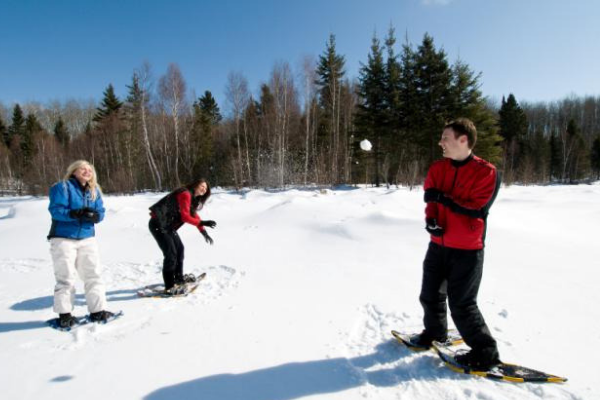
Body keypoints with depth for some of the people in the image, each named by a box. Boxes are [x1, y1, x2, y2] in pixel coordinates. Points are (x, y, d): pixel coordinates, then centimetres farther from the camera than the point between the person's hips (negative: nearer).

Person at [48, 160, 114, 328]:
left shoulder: (94, 190, 10)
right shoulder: (63, 187, -6)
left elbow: (100, 212, 4)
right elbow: (55, 209, -15)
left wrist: (95, 216, -18)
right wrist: (75, 214, -29)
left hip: (87, 238, 5)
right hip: (63, 239, -5)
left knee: (93, 275, 4)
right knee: (66, 278, -1)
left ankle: (97, 310, 11)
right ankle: (64, 314, 11)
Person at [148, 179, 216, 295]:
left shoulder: (193, 198, 15)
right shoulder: (186, 194, -15)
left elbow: (194, 215, 17)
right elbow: (185, 216, -22)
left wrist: (204, 232, 10)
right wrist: (202, 223, -25)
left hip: (167, 225, 10)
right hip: (158, 224, -10)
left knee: (179, 249, 17)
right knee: (171, 253, -12)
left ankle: (178, 277, 32)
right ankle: (170, 287, -5)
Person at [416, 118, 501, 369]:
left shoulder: (486, 171, -12)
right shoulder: (437, 168, 3)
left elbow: (477, 210, -17)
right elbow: (431, 199, 5)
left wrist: (443, 199, -23)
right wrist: (430, 220, -14)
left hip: (467, 250, -5)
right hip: (438, 245, 6)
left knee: (462, 304, 0)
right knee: (430, 296, 17)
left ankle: (486, 351, 21)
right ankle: (435, 331, 43)